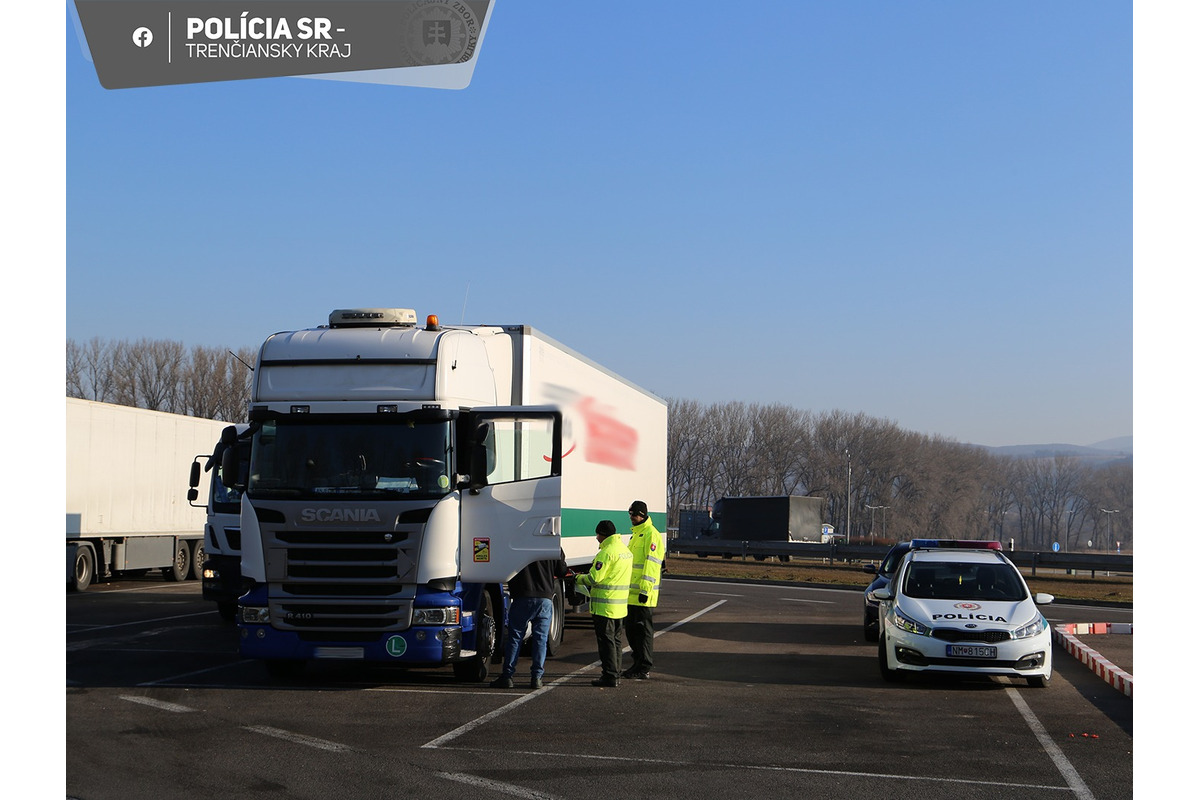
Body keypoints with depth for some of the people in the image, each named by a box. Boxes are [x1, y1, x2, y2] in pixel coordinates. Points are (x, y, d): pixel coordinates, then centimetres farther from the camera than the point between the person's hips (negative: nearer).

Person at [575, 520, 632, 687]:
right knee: (615, 639, 15)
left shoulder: (607, 552, -17)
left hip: (604, 605, -9)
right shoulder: (626, 550, 13)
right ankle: (616, 674, 19)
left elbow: (594, 578, -19)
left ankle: (610, 676, -3)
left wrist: (578, 579, 0)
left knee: (606, 640, -4)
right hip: (620, 604, 9)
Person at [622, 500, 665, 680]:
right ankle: (638, 664, 22)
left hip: (644, 594, -10)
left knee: (644, 631, -5)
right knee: (631, 629, 14)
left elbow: (652, 564, -19)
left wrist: (645, 589, -23)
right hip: (632, 592, 10)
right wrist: (627, 585, 25)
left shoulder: (651, 534, -12)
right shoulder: (636, 534, 19)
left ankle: (644, 669, -1)